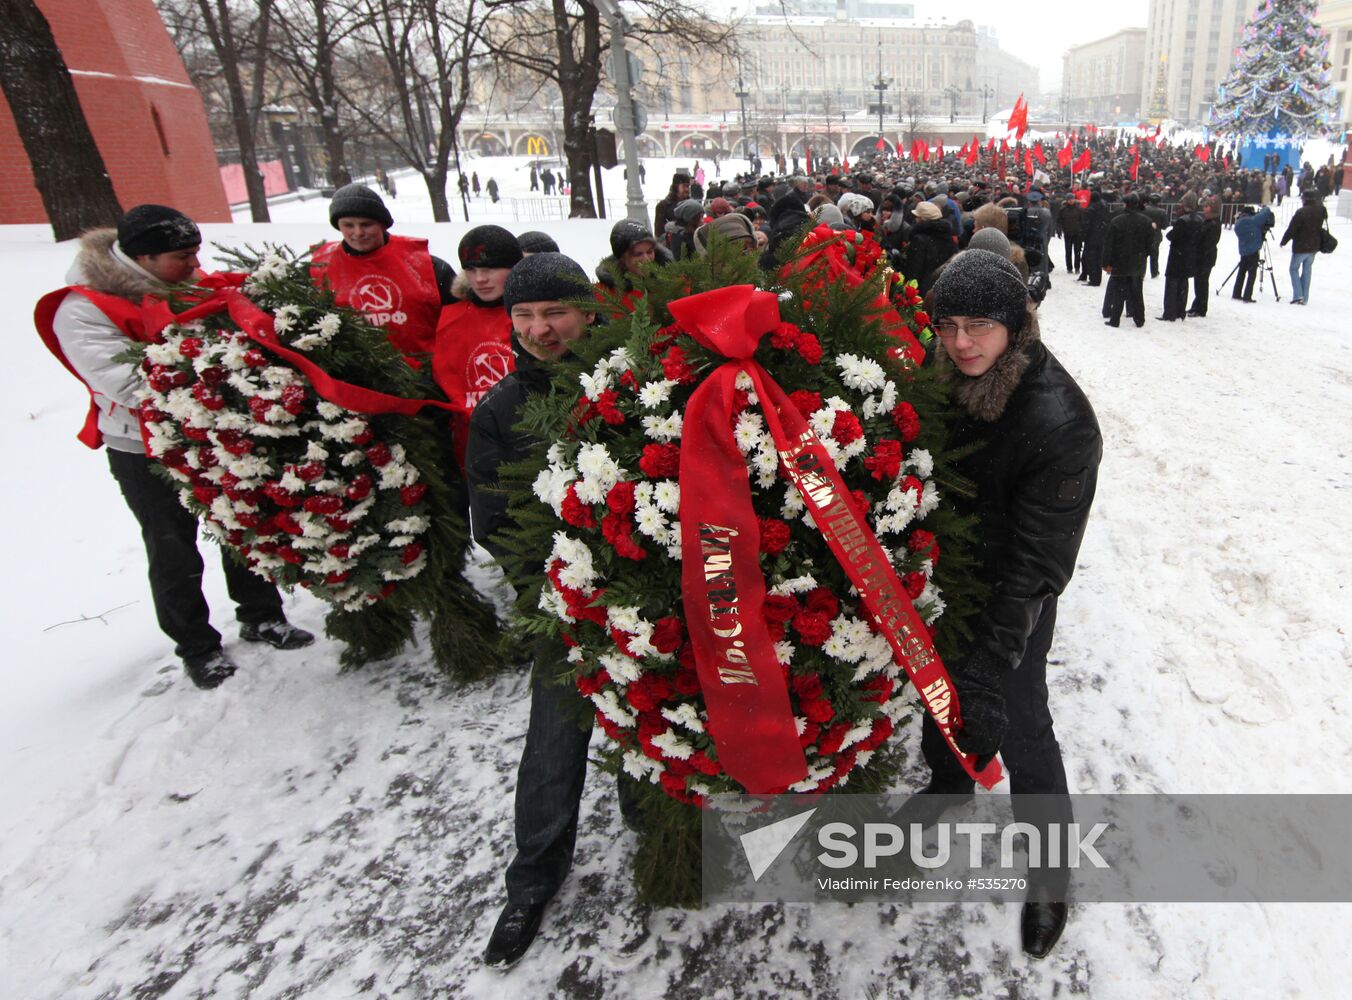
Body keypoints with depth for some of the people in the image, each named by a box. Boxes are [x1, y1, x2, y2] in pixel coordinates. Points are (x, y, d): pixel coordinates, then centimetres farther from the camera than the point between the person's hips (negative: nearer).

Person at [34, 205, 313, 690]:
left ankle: (262, 616, 34)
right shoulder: (82, 311, -18)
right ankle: (197, 647, 25)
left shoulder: (186, 286, 0)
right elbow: (129, 384, -29)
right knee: (174, 552, 9)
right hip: (145, 451, -5)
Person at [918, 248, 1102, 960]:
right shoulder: (945, 376, -10)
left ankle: (1050, 868, 31)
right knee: (939, 683, 23)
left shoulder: (1059, 420, -29)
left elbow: (1037, 562, -28)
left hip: (1012, 594, -6)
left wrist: (990, 664, -31)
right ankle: (947, 781, 54)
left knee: (1017, 724, 5)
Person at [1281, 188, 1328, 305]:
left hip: (1300, 247, -6)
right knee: (1307, 270, 12)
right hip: (1314, 246, 6)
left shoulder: (1301, 212, -19)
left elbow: (1291, 229, -15)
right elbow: (1321, 227, 12)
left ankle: (1298, 295, -7)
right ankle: (1304, 298, 14)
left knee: (1294, 269, 7)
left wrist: (1283, 241, -5)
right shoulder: (1321, 210, 2)